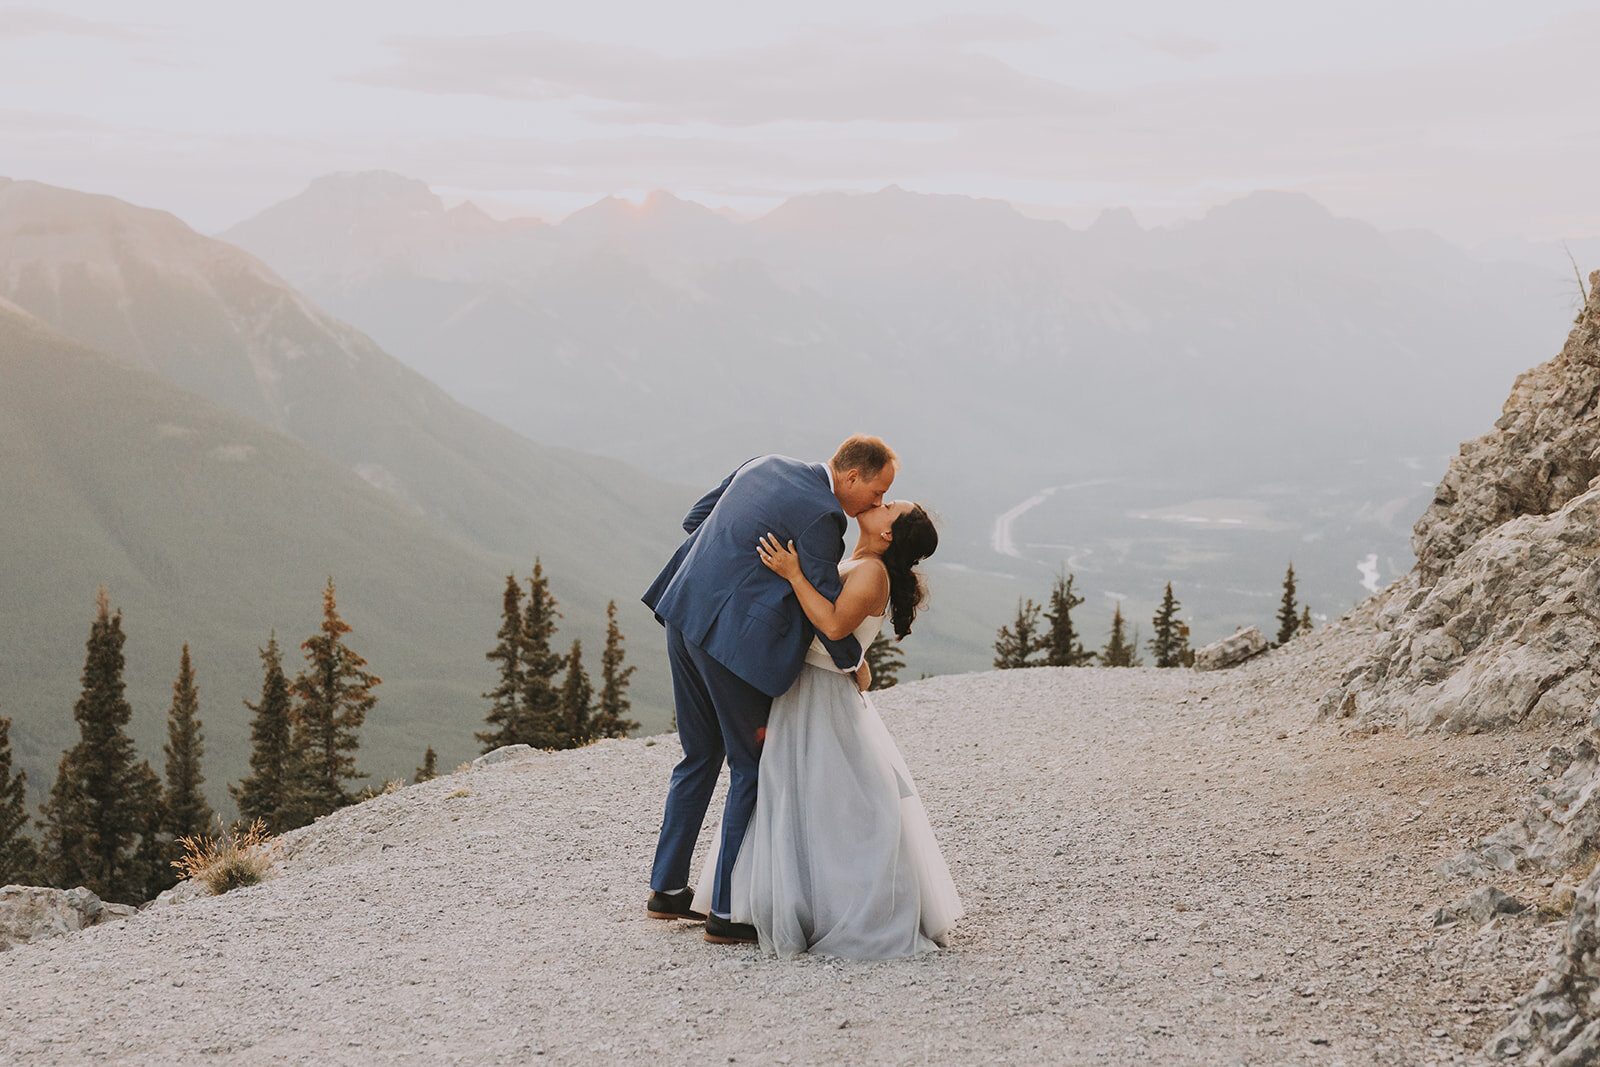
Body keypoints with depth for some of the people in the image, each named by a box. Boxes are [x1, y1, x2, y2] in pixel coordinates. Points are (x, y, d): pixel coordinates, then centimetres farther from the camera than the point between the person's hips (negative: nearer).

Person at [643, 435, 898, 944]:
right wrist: (856, 663, 8)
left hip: (683, 615, 9)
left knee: (701, 757, 20)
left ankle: (668, 889, 28)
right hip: (734, 638, -9)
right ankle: (728, 911, 10)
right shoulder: (821, 515, -14)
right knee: (753, 768, 5)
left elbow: (694, 517, 20)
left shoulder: (765, 464, 11)